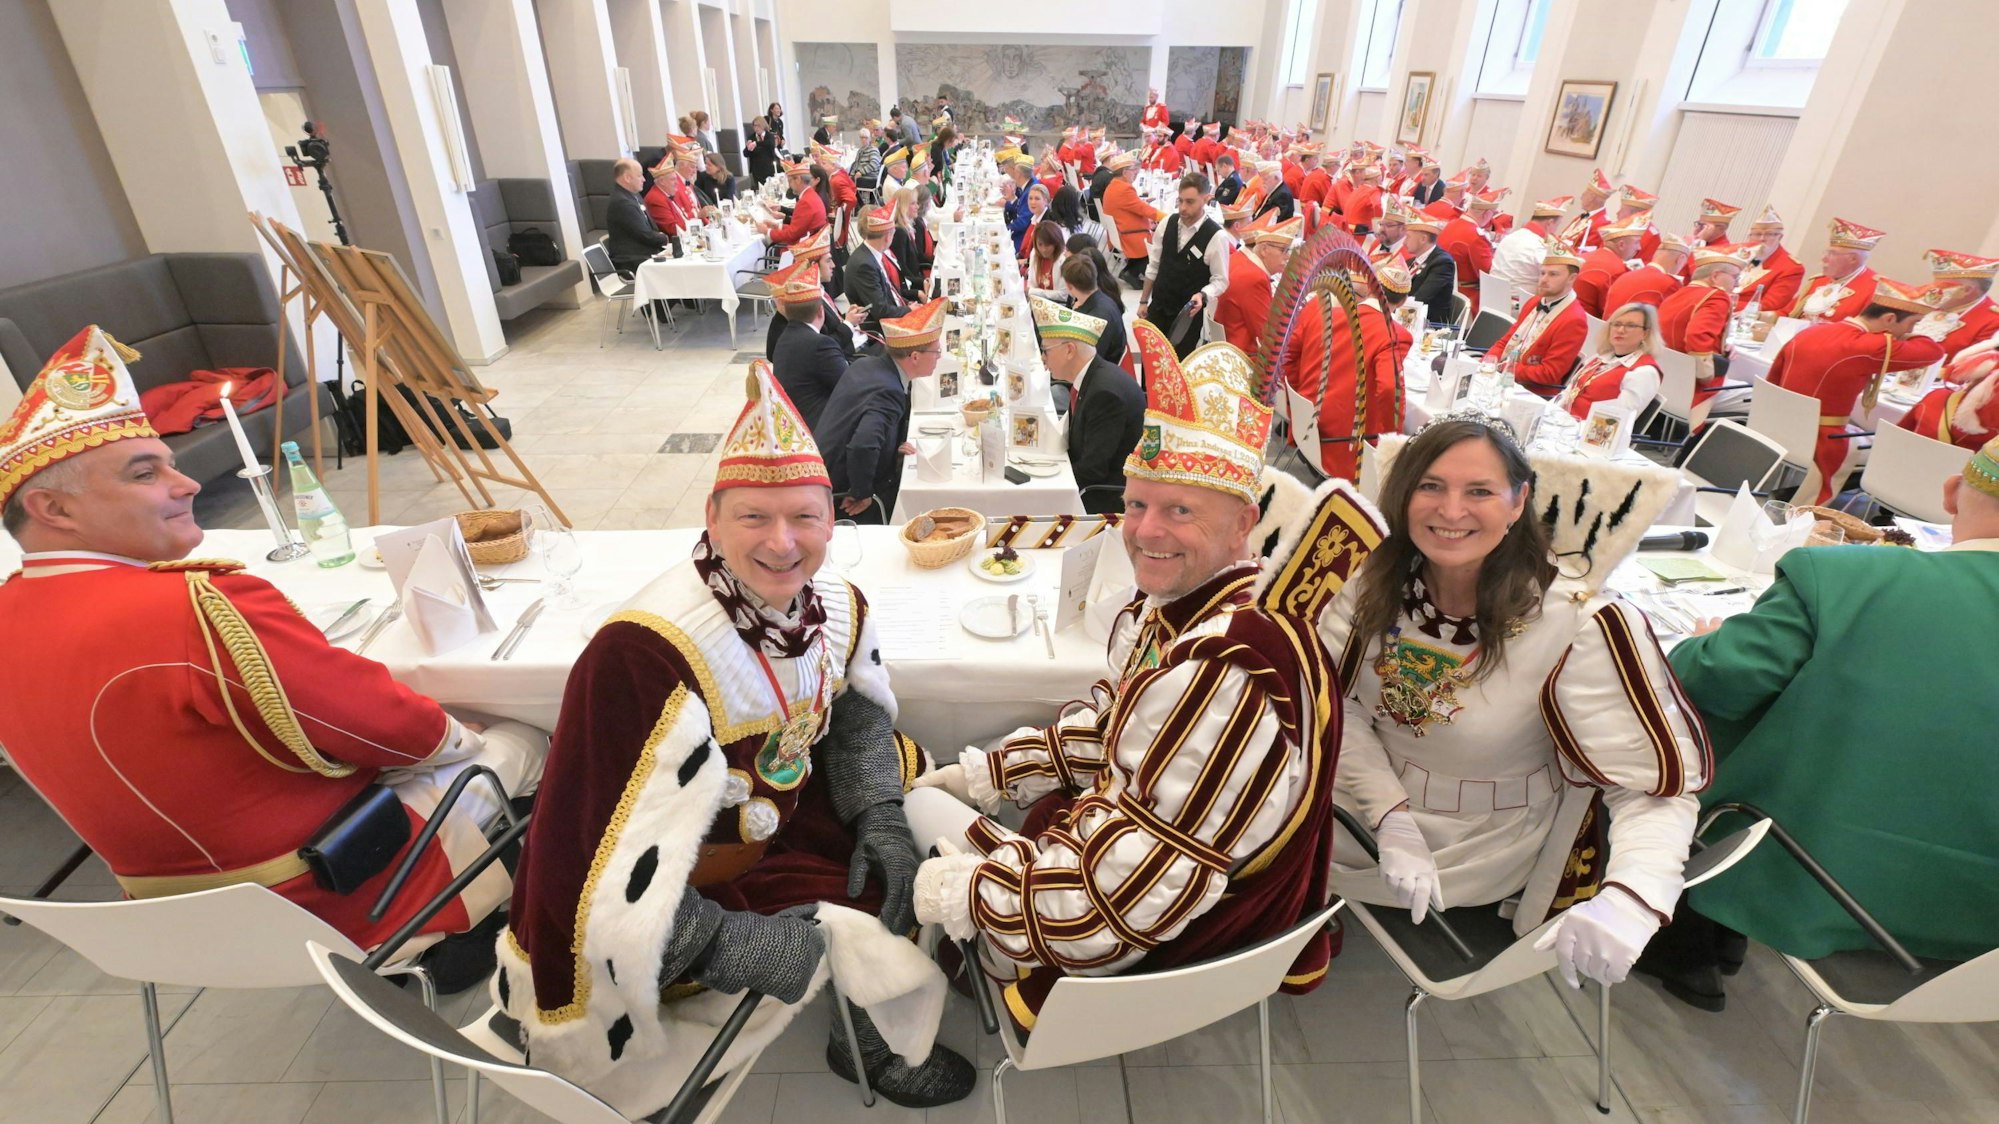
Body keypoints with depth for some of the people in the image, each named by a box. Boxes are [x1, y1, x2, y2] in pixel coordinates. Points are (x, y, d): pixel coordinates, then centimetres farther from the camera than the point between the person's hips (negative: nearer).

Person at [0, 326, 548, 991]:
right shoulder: (199, 610, -30)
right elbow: (393, 728, -22)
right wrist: (459, 734, 0)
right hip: (346, 893, -8)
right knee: (525, 745, 10)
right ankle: (461, 938, 23)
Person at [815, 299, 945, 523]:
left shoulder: (865, 364, 1)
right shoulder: (889, 393, -29)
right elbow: (863, 447, -43)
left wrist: (893, 446, 12)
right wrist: (862, 493, -27)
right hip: (843, 496, -10)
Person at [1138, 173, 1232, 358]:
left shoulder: (1216, 236, -18)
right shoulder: (1167, 224, -4)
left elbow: (1221, 280, -11)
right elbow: (1153, 266, 6)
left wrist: (1202, 295, -31)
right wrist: (1144, 301, 8)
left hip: (1188, 314, -4)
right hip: (1158, 307, 4)